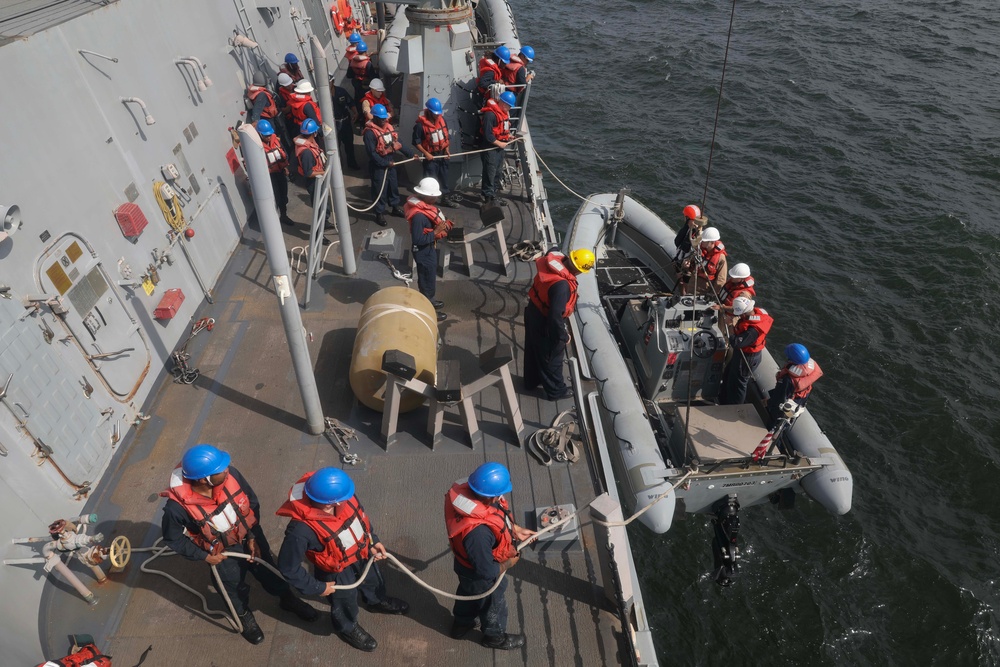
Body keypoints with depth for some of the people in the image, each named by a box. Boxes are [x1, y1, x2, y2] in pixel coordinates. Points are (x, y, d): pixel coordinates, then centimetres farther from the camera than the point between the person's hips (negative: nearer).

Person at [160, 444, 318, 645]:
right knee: (235, 587, 24)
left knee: (267, 569, 25)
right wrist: (204, 556, -12)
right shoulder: (177, 506, -35)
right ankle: (244, 615, 57)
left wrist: (253, 536, -11)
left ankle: (288, 598, 54)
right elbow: (172, 538, -14)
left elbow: (252, 503, -11)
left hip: (249, 536, 2)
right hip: (222, 552, -2)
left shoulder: (230, 474, -30)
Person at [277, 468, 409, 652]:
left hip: (362, 554, 5)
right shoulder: (302, 529, -44)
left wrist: (372, 541, -3)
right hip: (337, 572, -5)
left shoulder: (340, 498, -29)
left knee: (373, 580, 34)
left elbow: (358, 514, -5)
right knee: (345, 604, 26)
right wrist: (317, 588, -16)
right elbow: (288, 567, -27)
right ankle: (348, 628, 60)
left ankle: (376, 601, 67)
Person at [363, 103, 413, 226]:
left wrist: (410, 154, 4)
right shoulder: (370, 132, -20)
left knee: (393, 185, 19)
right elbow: (372, 153, -22)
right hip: (378, 164, -8)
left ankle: (395, 207, 36)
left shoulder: (388, 127, 4)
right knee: (379, 189, 0)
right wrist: (385, 163, -20)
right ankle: (379, 213, 11)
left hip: (390, 160, 8)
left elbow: (397, 143, 8)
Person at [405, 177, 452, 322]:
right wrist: (436, 232, -26)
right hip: (424, 252, -9)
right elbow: (417, 239, -31)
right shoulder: (419, 215, -32)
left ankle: (428, 301, 48)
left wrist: (443, 225, -3)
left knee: (429, 278, 27)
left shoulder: (423, 205, -3)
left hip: (429, 249, 9)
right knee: (428, 281, 9)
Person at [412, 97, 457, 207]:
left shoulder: (442, 119, -1)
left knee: (444, 178, 17)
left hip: (443, 154, 6)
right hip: (431, 156, -6)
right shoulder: (420, 124, -19)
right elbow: (416, 142, -14)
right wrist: (426, 153, -19)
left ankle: (445, 198, 32)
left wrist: (447, 149, 3)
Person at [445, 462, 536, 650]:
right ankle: (494, 637, 55)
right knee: (493, 604, 25)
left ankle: (461, 624, 63)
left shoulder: (467, 489, -24)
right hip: (480, 575, -7)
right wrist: (509, 563, -15)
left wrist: (515, 529, 0)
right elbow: (486, 570, -32)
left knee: (468, 593, 35)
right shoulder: (478, 531, -48)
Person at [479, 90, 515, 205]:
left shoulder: (504, 112, 9)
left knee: (497, 172, 16)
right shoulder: (490, 114, -22)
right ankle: (488, 196, -1)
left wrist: (509, 135, 5)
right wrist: (499, 143, -18)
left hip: (500, 146, 10)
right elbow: (487, 134, -25)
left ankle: (492, 194, 28)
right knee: (490, 172, -7)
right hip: (490, 147, -10)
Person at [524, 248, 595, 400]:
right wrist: (564, 336, -19)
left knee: (534, 350, 30)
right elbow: (555, 316, -36)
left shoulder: (554, 260, -15)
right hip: (544, 323, -9)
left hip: (533, 312, 9)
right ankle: (555, 390, 41)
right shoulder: (562, 285, -40)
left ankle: (532, 380, 54)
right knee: (551, 358, 17)